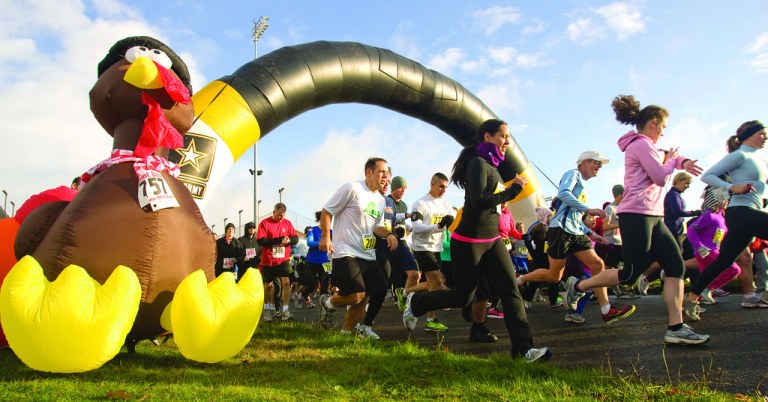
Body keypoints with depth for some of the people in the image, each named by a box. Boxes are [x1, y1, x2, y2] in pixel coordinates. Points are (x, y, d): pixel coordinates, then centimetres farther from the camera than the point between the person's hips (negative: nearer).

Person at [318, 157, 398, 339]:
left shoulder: (380, 200, 15)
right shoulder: (352, 189, -9)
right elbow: (327, 211, -6)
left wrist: (389, 234, 2)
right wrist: (325, 237, -15)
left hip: (368, 256, 8)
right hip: (346, 253, -8)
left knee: (365, 297, 6)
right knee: (356, 296, -17)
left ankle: (347, 330, 25)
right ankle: (328, 303, 13)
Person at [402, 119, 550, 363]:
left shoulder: (492, 165, 12)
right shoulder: (478, 163, -15)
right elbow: (478, 201, -27)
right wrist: (512, 190, -19)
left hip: (492, 241, 8)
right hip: (469, 243, -8)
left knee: (511, 291, -2)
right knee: (462, 297, 6)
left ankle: (523, 347, -1)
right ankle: (415, 302, 28)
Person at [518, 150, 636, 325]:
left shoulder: (583, 186, 27)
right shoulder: (573, 174, 0)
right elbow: (563, 193, -22)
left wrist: (591, 234, 19)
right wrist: (588, 210, -23)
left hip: (576, 232, 9)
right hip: (561, 230, -9)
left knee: (597, 265, -3)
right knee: (554, 276, -3)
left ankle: (607, 311, -3)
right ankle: (519, 281, 17)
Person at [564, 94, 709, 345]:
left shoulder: (646, 146, 23)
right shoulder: (641, 144, -9)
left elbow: (664, 158, 35)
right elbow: (661, 177, -15)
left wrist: (682, 161, 13)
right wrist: (671, 161, 6)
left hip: (653, 217, 10)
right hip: (637, 215, -10)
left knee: (676, 266, 1)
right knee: (631, 274, -8)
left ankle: (676, 329, 0)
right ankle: (578, 286, 9)